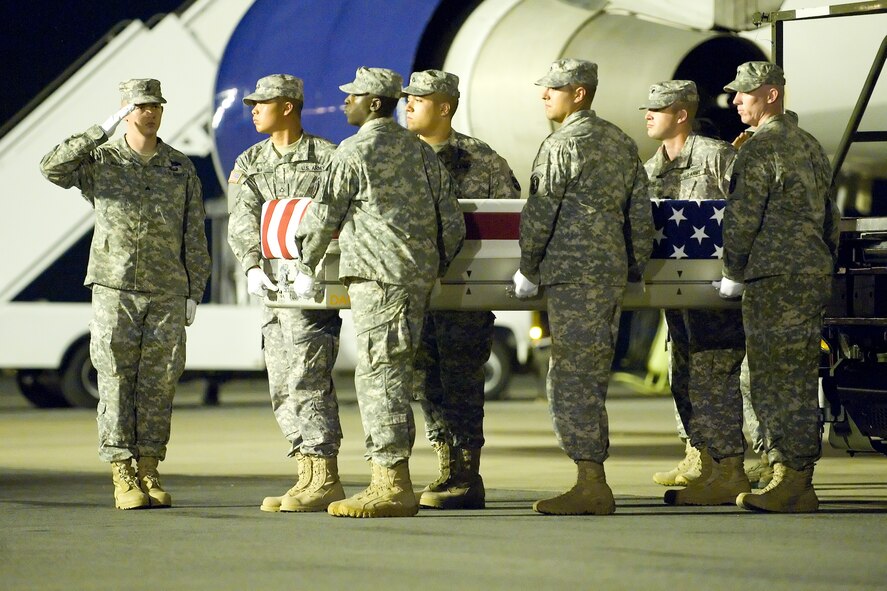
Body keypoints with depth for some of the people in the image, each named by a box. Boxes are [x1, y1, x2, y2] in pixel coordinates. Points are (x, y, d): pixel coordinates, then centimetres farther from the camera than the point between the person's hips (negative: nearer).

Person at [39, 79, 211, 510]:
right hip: (115, 288, -2)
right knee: (116, 383, -4)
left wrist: (193, 294, 3)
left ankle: (149, 474, 9)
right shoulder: (99, 161, 3)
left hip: (167, 295, 2)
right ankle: (123, 478, -3)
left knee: (158, 384, 3)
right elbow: (53, 168, -17)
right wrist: (103, 130, -19)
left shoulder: (181, 170, 9)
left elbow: (194, 238, 9)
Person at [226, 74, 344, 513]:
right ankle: (309, 476, 11)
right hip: (272, 282, 7)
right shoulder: (250, 163, 14)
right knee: (282, 387, 6)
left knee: (307, 379, -13)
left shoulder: (327, 158, -1)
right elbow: (242, 221, 3)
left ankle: (323, 480, -12)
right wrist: (253, 266, -14)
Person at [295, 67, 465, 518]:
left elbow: (324, 215, -2)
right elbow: (452, 221, 16)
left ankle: (391, 485, -13)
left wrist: (306, 266, 12)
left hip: (377, 276, -8)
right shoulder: (421, 151, 16)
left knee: (378, 374, -8)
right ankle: (395, 481, 12)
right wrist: (434, 269, 28)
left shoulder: (354, 152, -6)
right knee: (395, 374, 12)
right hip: (419, 276, 8)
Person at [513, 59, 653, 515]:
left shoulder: (562, 144, -9)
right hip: (613, 268, 9)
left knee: (572, 378, -7)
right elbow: (641, 212, 17)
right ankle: (593, 482, 12)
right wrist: (636, 268, 22)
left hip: (573, 272, -9)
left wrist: (528, 270, -2)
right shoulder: (620, 142, 15)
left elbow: (539, 213, -11)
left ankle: (591, 484, -11)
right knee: (590, 378, 12)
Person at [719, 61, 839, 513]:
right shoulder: (810, 145, 17)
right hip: (814, 274, 9)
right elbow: (830, 216, 21)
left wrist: (733, 274, -3)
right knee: (800, 380, 10)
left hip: (776, 279, -9)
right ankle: (797, 477, 12)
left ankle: (791, 483, -9)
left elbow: (742, 218, -13)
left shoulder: (761, 147, -11)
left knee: (776, 382, -7)